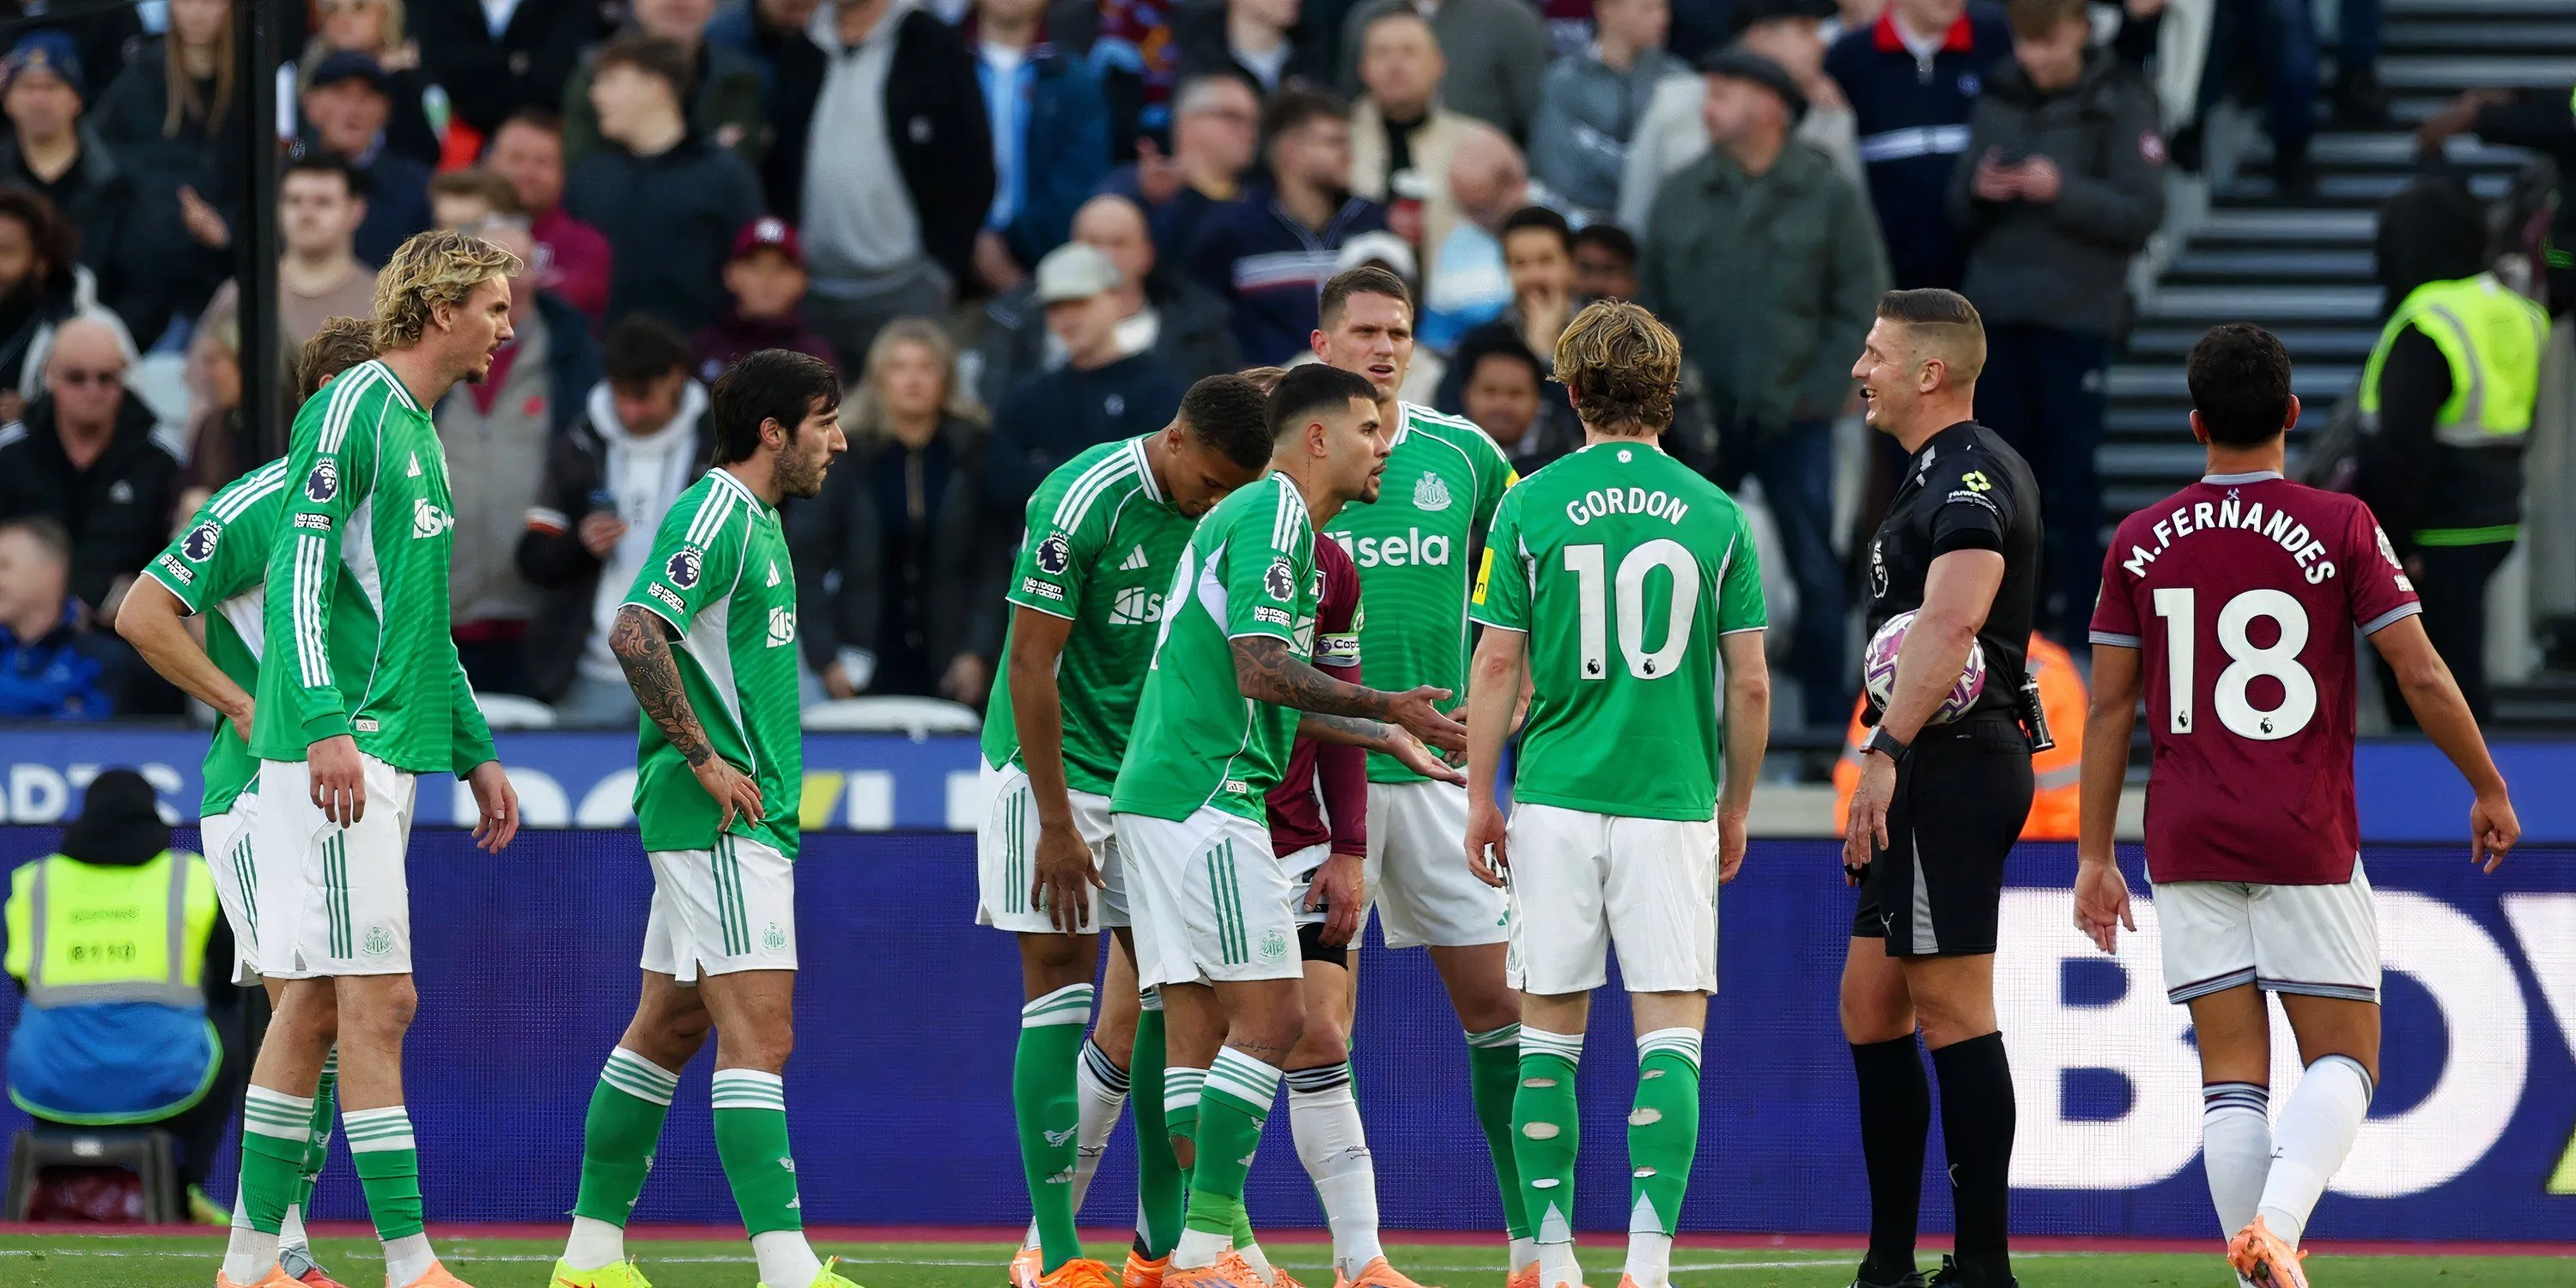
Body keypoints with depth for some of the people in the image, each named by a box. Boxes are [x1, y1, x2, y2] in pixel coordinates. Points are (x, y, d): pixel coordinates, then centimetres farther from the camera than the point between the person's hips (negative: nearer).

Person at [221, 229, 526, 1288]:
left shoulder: (419, 432, 19)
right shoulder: (350, 411, -9)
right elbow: (297, 576, -17)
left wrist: (475, 753, 27)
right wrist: (325, 725, -25)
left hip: (388, 755, 9)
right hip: (338, 752, -9)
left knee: (316, 1005, 9)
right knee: (379, 999, -11)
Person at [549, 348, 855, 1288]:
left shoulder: (756, 523, 18)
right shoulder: (717, 514, -13)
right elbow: (636, 634, -25)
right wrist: (704, 758, -21)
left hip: (742, 817, 10)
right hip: (721, 821, -10)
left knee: (668, 1027, 13)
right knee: (759, 1034, -15)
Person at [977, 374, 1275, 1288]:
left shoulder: (1221, 512, 0)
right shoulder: (1084, 500, -19)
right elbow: (1032, 667, -18)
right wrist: (1057, 827, -19)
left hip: (1155, 775, 6)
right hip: (1052, 768, -6)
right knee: (1061, 983, -8)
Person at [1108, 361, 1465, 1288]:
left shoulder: (1261, 518, 22)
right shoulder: (1272, 517, -10)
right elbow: (1261, 670, -20)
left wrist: (1385, 737, 28)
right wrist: (1384, 708, -14)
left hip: (1161, 795, 10)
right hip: (1206, 796, -10)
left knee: (1198, 1027, 7)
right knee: (1271, 1014, -9)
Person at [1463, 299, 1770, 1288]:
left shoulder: (1531, 507, -1)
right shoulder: (1714, 515, 2)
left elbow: (1498, 666, -1)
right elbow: (1749, 684, 4)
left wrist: (1480, 800, 7)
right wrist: (1734, 811, 16)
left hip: (1556, 800, 0)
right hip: (1674, 806, 0)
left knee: (1549, 1036, 8)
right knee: (1670, 1037, -1)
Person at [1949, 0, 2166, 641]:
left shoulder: (2120, 104, -4)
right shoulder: (1999, 99, 8)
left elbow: (2143, 213, -9)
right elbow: (1962, 215, 13)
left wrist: (2062, 191, -21)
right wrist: (1978, 192, -9)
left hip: (2075, 316, -4)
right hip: (1997, 311, 4)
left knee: (2072, 475, -3)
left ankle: (2078, 614, 2)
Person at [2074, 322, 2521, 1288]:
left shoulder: (2140, 544, 3)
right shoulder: (2341, 528, -5)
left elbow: (2110, 710, 5)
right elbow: (2422, 676, -7)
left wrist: (2095, 856, 11)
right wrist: (2489, 789, 7)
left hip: (2187, 844, 3)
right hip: (2308, 844, -2)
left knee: (2232, 1076, 5)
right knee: (2344, 1060, 4)